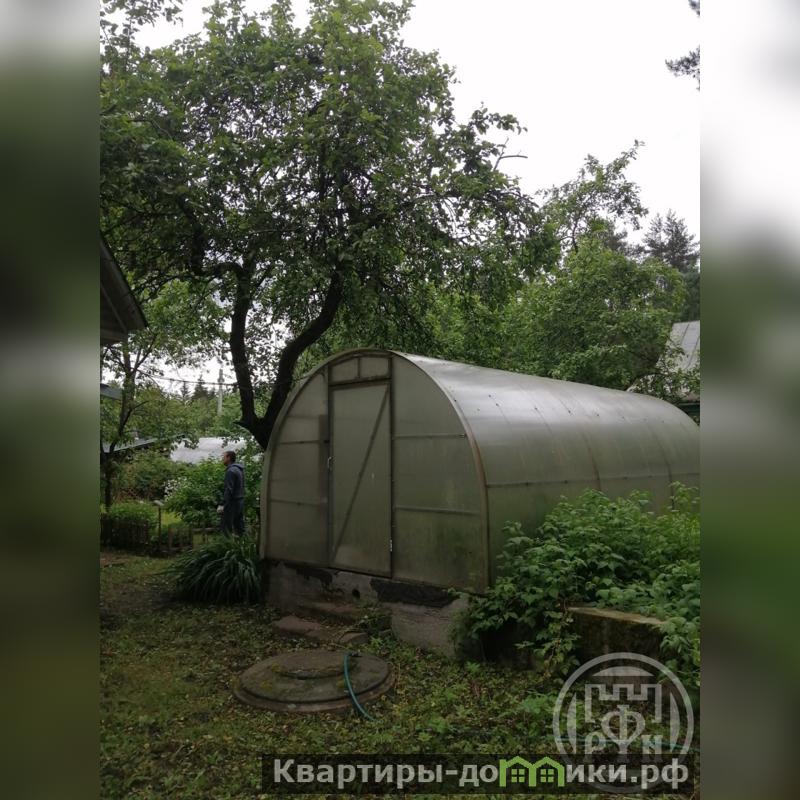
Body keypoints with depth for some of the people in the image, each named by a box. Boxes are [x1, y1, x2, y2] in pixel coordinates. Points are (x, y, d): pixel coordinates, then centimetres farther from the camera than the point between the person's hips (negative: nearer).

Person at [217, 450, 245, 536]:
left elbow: (228, 490, -21)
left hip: (232, 503, -9)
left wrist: (222, 505, -21)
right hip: (240, 502, 9)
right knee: (239, 526, 13)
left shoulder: (230, 471, -15)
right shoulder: (240, 469, 13)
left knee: (227, 528, -5)